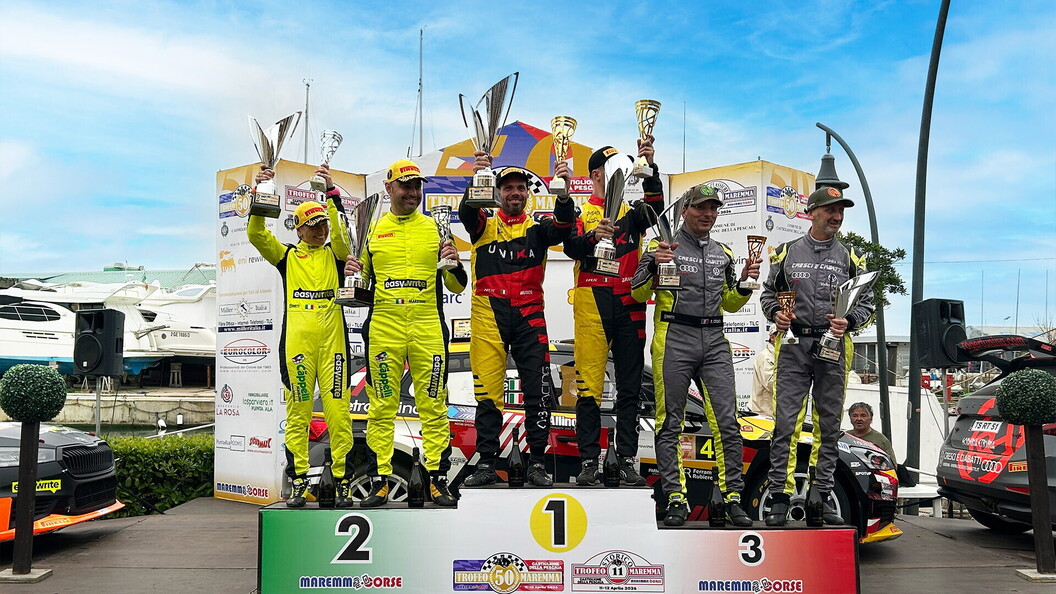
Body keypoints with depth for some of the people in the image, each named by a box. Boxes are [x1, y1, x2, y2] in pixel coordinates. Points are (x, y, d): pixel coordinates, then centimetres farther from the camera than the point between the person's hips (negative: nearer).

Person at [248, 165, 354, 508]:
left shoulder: (334, 254, 13)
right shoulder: (287, 256, 14)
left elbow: (341, 233, -7)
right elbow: (256, 234, 2)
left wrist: (331, 193, -13)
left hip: (332, 337, 0)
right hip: (296, 337, 0)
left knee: (338, 408, -3)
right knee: (297, 409, 3)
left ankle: (342, 480, 4)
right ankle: (298, 481, 11)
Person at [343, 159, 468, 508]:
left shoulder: (435, 228, 11)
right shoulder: (372, 230, 12)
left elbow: (457, 286, 10)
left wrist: (454, 263, -9)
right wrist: (353, 272, -6)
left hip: (428, 327, 0)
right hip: (383, 327, 1)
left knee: (433, 406, 0)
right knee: (381, 407, 2)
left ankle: (438, 479, 7)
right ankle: (379, 482, 9)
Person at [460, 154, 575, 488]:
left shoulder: (537, 227, 10)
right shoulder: (483, 225, 9)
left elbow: (563, 227, -10)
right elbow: (466, 212, -13)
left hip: (529, 315, 1)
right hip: (488, 316, -1)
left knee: (538, 391, 1)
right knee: (487, 392, 3)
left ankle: (537, 463, 12)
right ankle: (486, 464, 13)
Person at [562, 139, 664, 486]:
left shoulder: (631, 211, 15)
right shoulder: (579, 212, 9)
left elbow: (656, 208, -7)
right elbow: (571, 248, -9)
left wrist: (649, 168, -19)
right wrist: (593, 236, -29)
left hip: (629, 307, 3)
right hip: (591, 306, -3)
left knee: (630, 388, 5)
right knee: (589, 385, -4)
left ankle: (627, 460, 12)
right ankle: (588, 461, 4)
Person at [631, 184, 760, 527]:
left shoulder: (724, 254, 18)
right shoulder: (664, 246, 3)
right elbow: (638, 294, -2)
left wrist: (745, 283, 4)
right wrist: (654, 265, -18)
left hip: (715, 342, 4)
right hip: (674, 338, -4)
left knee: (727, 421, -2)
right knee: (670, 423, 0)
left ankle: (733, 498, 6)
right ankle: (676, 499, 6)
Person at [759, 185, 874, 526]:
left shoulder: (850, 258, 12)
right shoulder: (787, 253, 10)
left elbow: (867, 303, 11)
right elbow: (768, 292, 16)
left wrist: (849, 322, -9)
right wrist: (775, 313, -5)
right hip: (793, 346, -1)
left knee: (829, 425, 6)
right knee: (785, 423, -6)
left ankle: (822, 496, 16)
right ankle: (780, 499, -1)